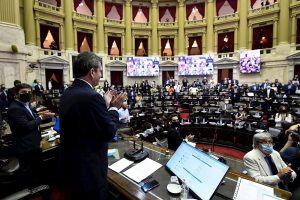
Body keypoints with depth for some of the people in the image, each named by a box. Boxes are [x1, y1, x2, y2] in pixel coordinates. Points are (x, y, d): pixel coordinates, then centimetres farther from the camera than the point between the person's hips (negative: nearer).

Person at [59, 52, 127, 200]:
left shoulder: (67, 93, 2)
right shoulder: (92, 97, -28)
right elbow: (109, 133, -21)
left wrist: (105, 104, 9)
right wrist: (114, 108, -7)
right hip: (87, 169, -9)